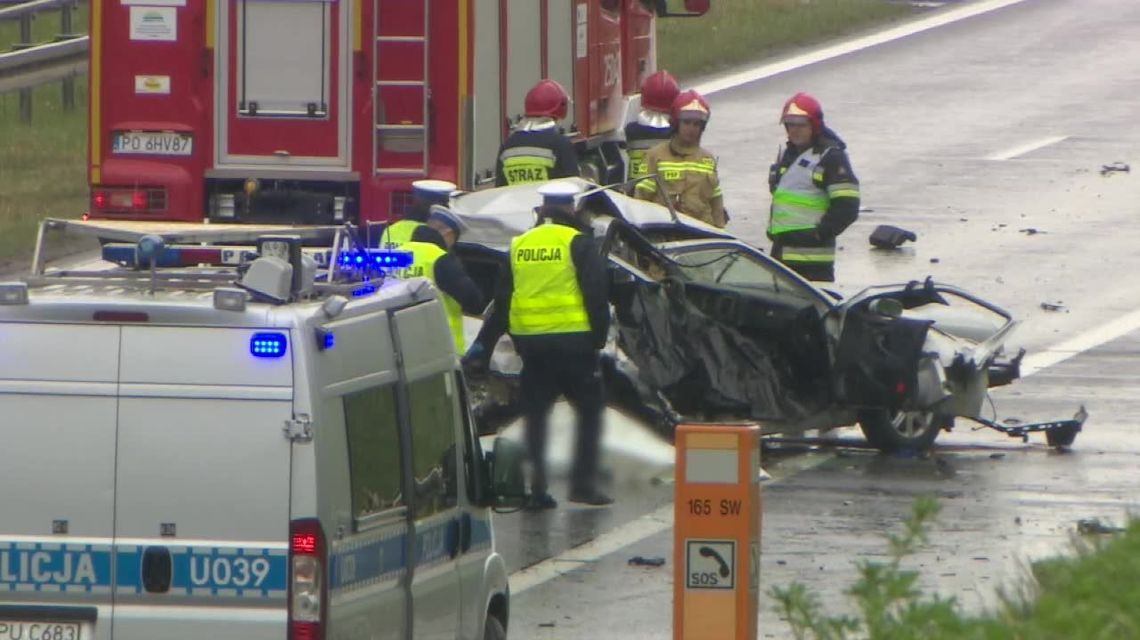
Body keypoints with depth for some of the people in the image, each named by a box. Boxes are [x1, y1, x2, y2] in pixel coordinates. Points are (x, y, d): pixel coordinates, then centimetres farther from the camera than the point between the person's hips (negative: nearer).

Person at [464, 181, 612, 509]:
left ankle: (535, 488, 5)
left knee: (535, 414, 10)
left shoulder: (519, 246, 10)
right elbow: (596, 294, -9)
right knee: (589, 409, 6)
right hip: (572, 341, -4)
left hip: (530, 343, 4)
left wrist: (484, 343, 19)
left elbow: (501, 300, 15)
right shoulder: (578, 243, -4)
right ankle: (583, 482, -2)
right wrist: (600, 337, -2)